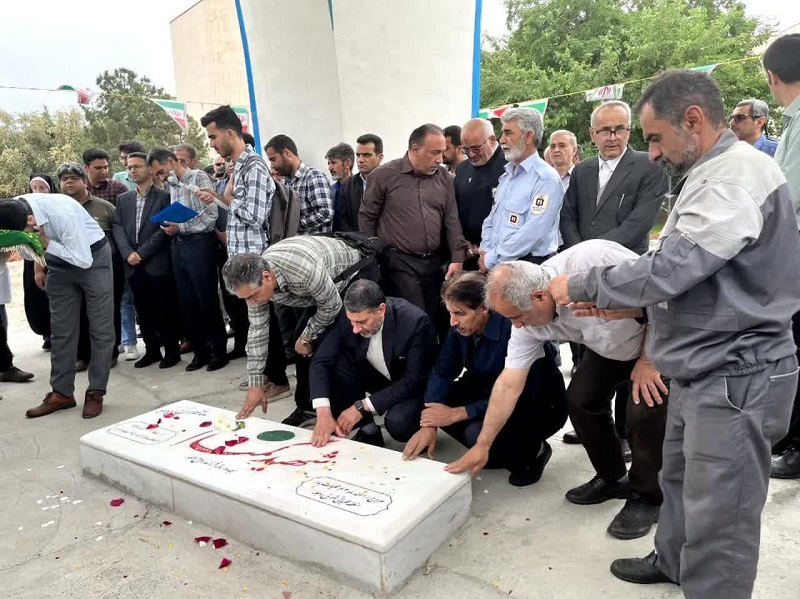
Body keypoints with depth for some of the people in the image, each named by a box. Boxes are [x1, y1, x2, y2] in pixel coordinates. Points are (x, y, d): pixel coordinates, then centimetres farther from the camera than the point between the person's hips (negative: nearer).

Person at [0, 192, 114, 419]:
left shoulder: (62, 213, -36)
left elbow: (84, 260, -30)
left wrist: (47, 244, -33)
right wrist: (39, 264, 3)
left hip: (92, 257, -6)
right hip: (58, 262, 6)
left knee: (100, 328, -3)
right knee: (61, 329, 7)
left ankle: (96, 393, 5)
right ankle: (62, 393, 14)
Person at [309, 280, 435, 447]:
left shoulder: (416, 322, -31)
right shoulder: (348, 316, -20)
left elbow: (413, 381, -28)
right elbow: (321, 361, -18)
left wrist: (362, 407, -30)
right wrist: (323, 412, -33)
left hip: (412, 387, -4)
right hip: (375, 376, 5)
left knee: (398, 423, -34)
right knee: (335, 364, -21)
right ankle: (368, 430, -3)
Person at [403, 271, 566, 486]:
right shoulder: (461, 326, -11)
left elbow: (517, 398, -32)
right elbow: (443, 371, -9)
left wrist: (456, 414, -29)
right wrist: (428, 425, -23)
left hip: (539, 406, -7)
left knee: (479, 432, -33)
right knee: (433, 398, -10)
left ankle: (534, 451, 0)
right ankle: (493, 451, 5)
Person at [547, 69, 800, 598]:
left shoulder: (738, 176, -20)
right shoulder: (711, 175, 14)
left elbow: (669, 268, -26)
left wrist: (580, 286, -13)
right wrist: (613, 301, 5)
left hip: (736, 377, -10)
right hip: (701, 371, 10)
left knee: (717, 519, 2)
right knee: (681, 481, 24)